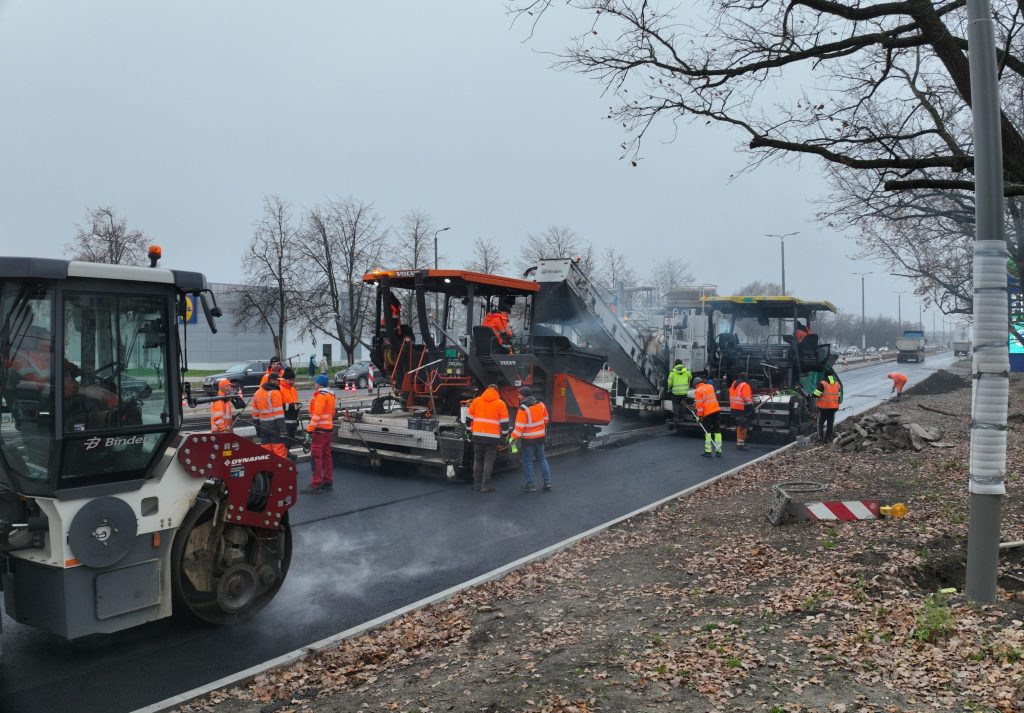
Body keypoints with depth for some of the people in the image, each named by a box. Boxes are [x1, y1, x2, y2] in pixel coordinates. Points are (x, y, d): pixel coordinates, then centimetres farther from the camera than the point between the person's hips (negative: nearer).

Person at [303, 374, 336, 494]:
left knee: (316, 457, -8)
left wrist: (310, 429, -22)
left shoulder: (321, 395, -15)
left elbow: (317, 414, -22)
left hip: (320, 430, -10)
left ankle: (316, 485, -8)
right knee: (326, 455, 13)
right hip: (328, 428, 10)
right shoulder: (330, 395, 15)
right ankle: (328, 482, 18)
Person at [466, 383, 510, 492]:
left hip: (477, 435, 3)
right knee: (489, 461, 3)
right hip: (492, 437, -3)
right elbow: (504, 422, 0)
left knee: (477, 459, 13)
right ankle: (485, 485, 0)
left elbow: (469, 418, 13)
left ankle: (477, 484, 15)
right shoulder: (500, 404, 0)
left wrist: (470, 431, 23)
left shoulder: (476, 401, 8)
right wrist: (504, 434, 10)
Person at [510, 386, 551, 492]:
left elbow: (519, 427, -22)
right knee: (542, 459, 18)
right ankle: (547, 482, 16)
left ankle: (530, 485, 7)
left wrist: (513, 437, -14)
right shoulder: (541, 405, 2)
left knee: (527, 461, 5)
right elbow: (546, 420, 12)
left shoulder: (523, 409, -19)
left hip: (528, 439, -6)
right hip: (540, 437, 6)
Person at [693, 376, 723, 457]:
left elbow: (700, 404, -12)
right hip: (716, 410, 5)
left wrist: (699, 415, -5)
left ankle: (708, 451, 4)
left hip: (707, 413, -5)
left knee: (708, 432, 5)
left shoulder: (698, 391, -7)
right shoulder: (710, 386, 12)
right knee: (717, 431, 8)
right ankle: (718, 451, 10)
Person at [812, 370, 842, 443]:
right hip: (834, 407, 5)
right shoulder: (837, 384, 7)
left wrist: (811, 394, 5)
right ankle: (828, 439, 13)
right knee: (830, 423, 11)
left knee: (820, 423, 6)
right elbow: (839, 396, 15)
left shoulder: (822, 384, -13)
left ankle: (820, 438, -1)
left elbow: (816, 394, -15)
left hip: (823, 407, -5)